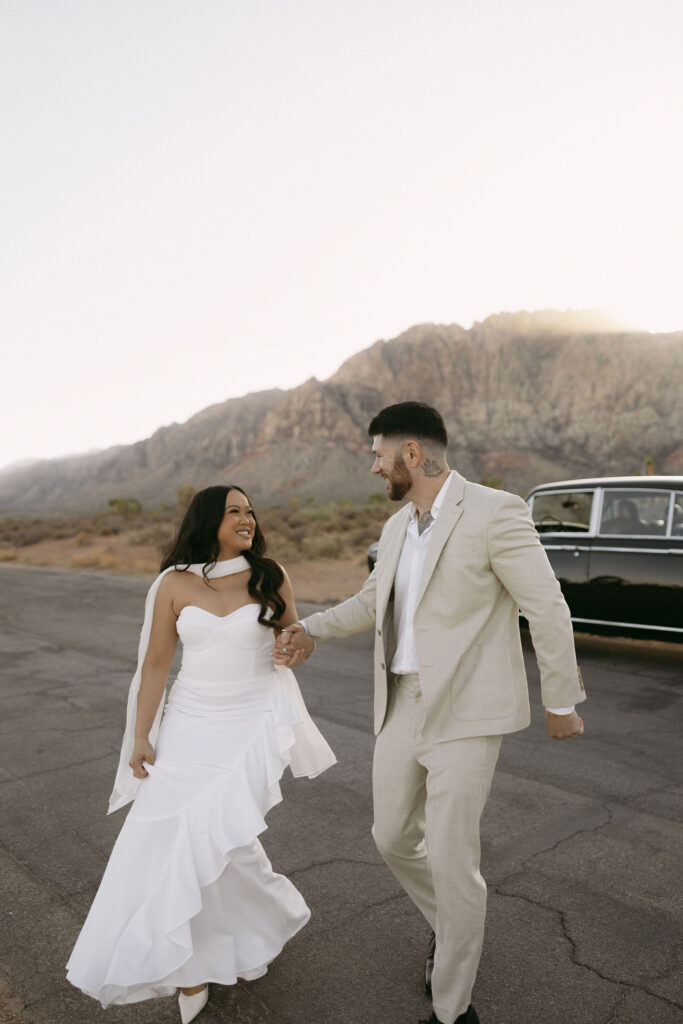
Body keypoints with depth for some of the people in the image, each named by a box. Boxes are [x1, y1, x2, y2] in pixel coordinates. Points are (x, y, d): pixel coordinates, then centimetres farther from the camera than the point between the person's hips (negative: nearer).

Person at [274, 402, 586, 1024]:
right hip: (403, 705, 8)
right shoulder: (398, 527, 8)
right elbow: (372, 600, 22)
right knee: (394, 838, 18)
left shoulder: (494, 512, -15)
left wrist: (560, 703, -5)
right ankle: (452, 929, 47)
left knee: (451, 861, 1)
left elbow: (548, 609, -11)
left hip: (466, 715, -7)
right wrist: (312, 631, 12)